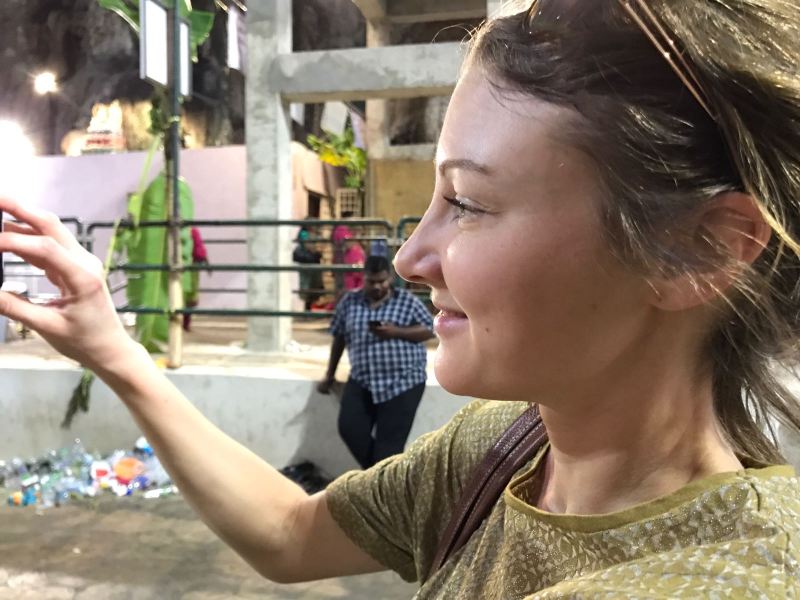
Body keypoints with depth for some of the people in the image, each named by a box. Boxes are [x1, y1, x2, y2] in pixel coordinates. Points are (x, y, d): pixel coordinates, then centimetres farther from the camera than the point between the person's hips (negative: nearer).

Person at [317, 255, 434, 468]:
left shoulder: (408, 301, -1)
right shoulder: (349, 302, 6)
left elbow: (429, 330, -2)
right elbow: (339, 337, 14)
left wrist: (396, 332, -17)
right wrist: (329, 375, 18)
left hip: (403, 382, -3)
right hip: (362, 381, 4)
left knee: (389, 442, -4)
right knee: (349, 428, -3)